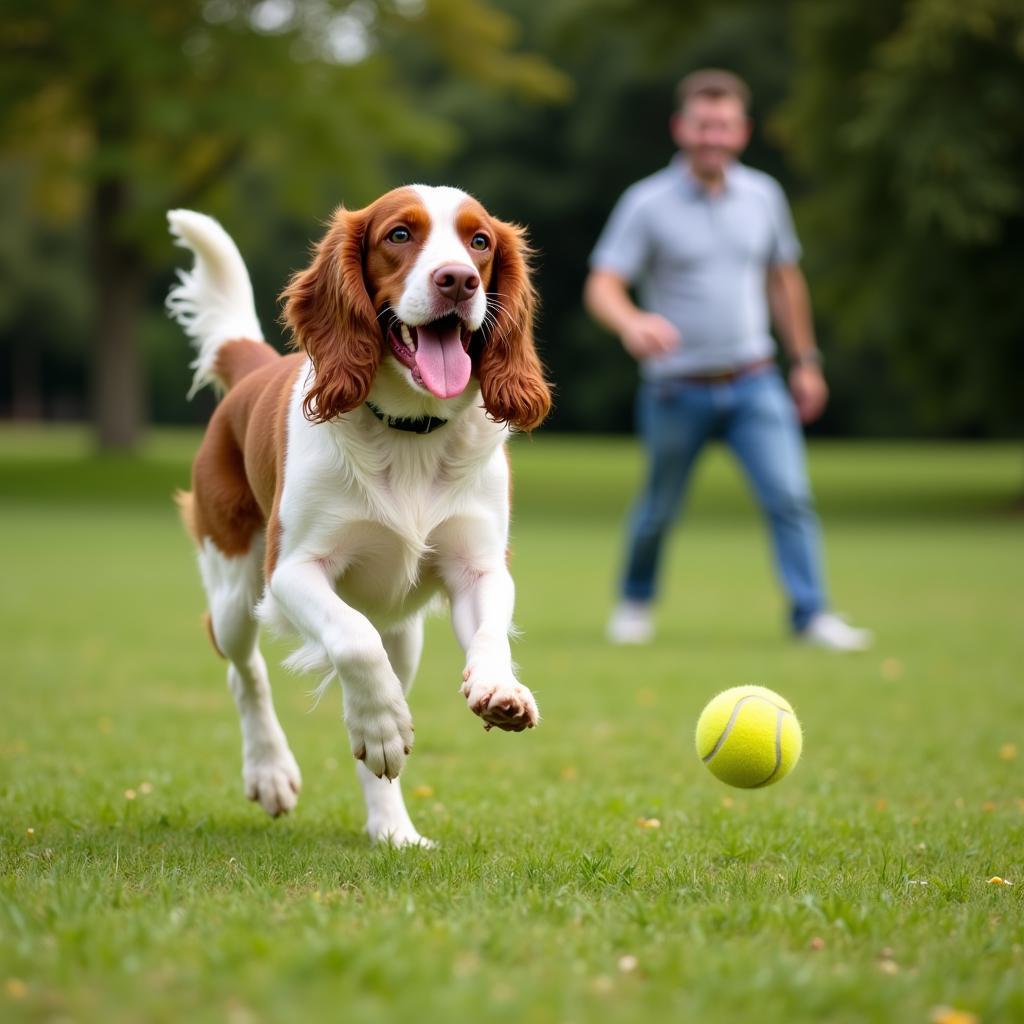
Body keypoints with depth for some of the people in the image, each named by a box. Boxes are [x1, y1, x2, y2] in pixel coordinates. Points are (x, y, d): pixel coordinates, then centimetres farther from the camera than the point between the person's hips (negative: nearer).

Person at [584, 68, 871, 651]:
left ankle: (812, 614, -5)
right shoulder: (647, 204, -8)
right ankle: (636, 602, 33)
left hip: (754, 383, 3)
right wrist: (631, 323, -36)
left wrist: (806, 361, 17)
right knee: (659, 511, 8)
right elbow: (602, 287, -14)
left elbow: (785, 280, 17)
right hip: (677, 390, -2)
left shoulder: (763, 195, 5)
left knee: (791, 495, -11)